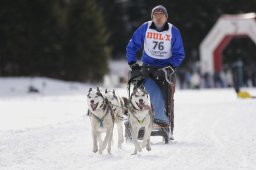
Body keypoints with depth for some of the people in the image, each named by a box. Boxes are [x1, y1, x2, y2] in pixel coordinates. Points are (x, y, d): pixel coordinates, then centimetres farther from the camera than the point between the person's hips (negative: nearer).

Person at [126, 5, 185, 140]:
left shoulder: (173, 31, -4)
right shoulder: (145, 28, -4)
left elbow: (179, 54, -2)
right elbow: (132, 46, 3)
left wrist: (171, 66, -16)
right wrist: (132, 63, -7)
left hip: (166, 68, 0)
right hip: (148, 67, 0)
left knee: (167, 99, -3)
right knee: (155, 93, -22)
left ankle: (169, 130, 1)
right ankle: (161, 119, -19)